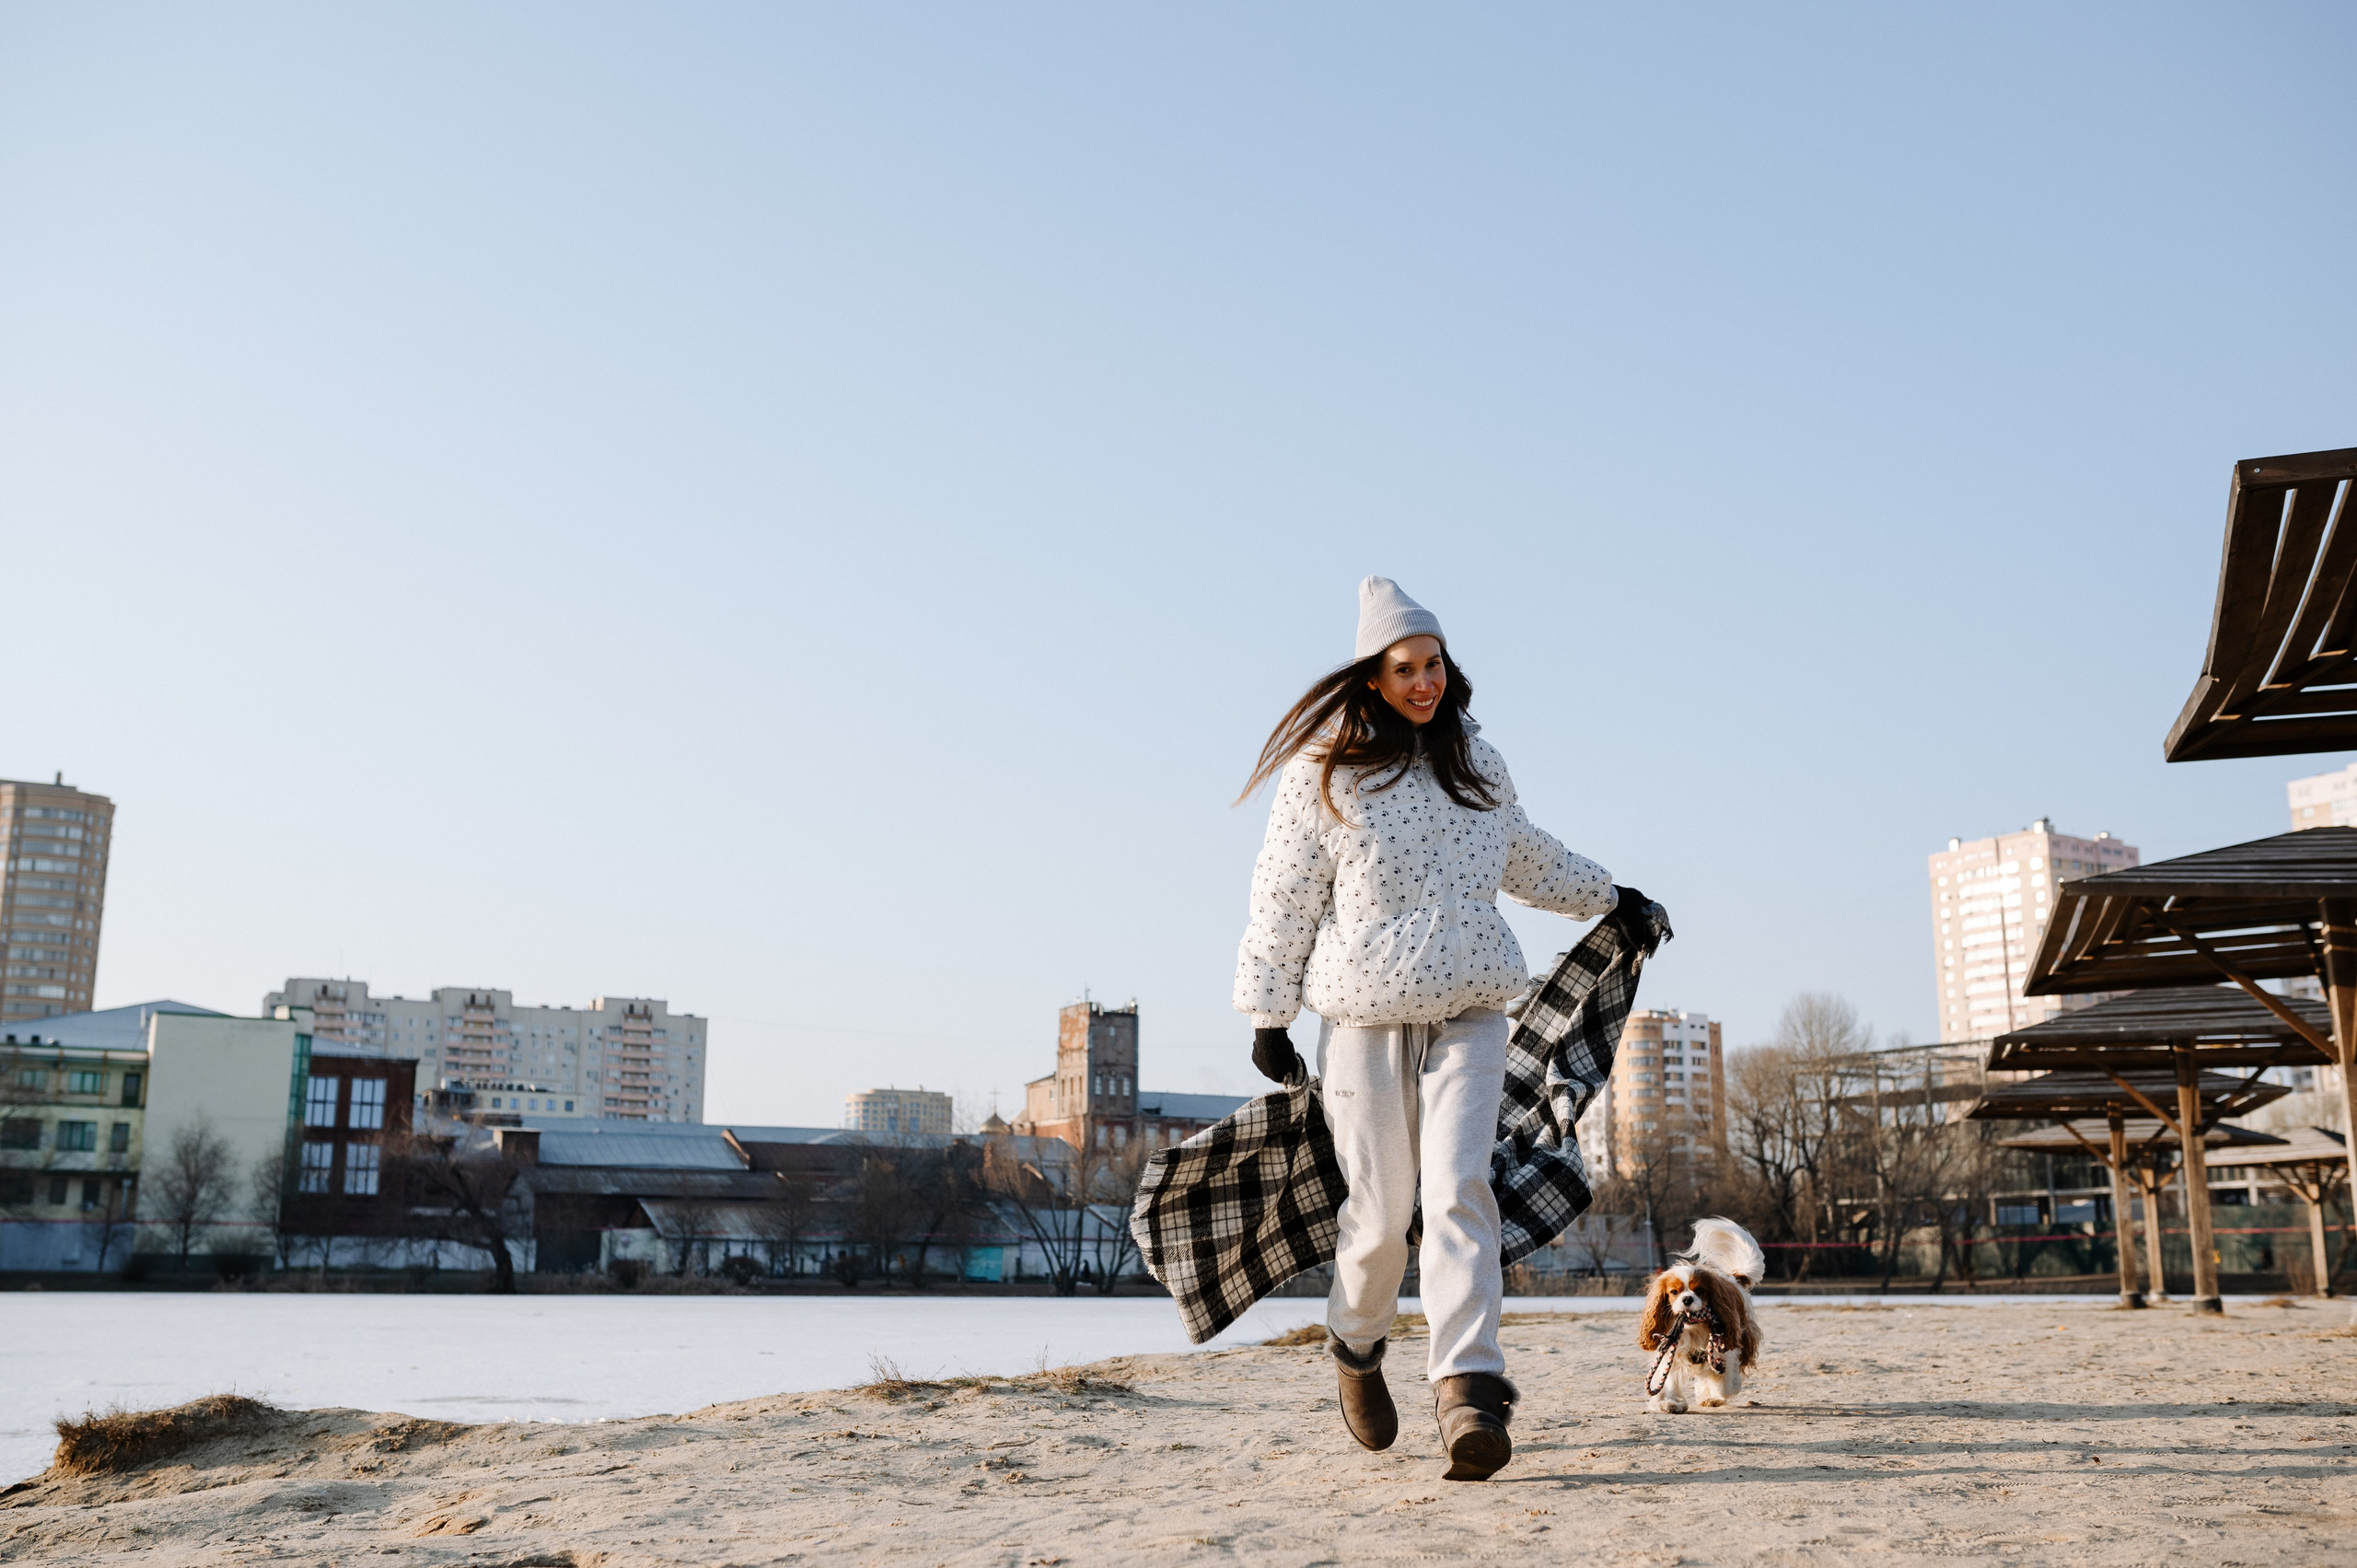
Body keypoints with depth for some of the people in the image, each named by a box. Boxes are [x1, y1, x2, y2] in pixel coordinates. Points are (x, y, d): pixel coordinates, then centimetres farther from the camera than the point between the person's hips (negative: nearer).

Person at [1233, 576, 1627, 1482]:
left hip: (1470, 1010, 3)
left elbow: (1523, 859, 30)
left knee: (1459, 1187, -14)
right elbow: (1283, 897, 1)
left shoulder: (1476, 760, 13)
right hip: (1366, 1016, -3)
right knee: (1381, 1211, 1)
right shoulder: (1325, 769, -1)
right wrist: (1268, 1016, -1)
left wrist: (1610, 897, 39)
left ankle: (1468, 1389, -18)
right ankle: (1356, 1346, 30)